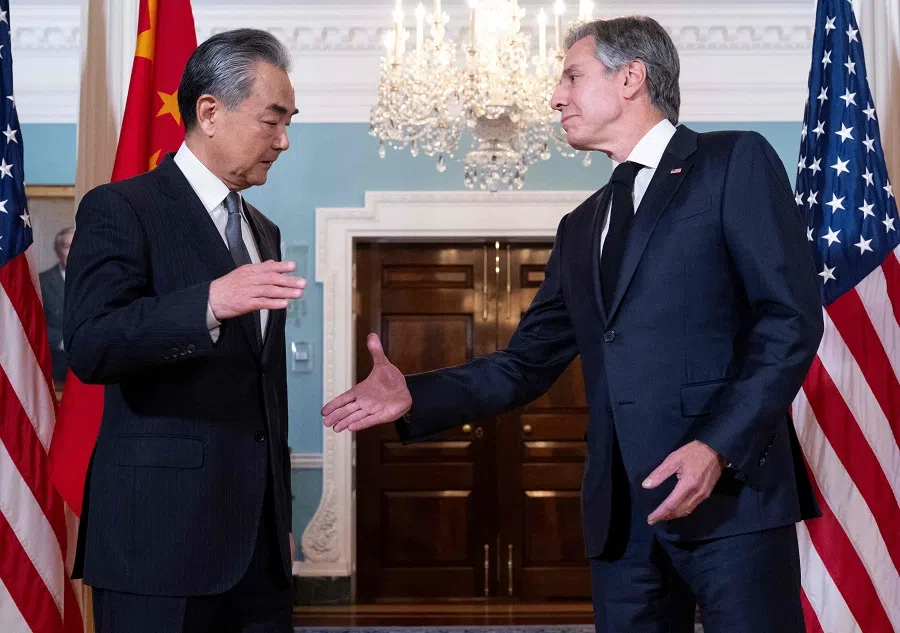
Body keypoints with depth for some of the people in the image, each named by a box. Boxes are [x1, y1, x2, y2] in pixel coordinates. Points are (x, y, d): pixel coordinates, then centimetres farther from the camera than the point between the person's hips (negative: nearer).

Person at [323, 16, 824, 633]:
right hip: (622, 512, 6)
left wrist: (719, 445, -17)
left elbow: (792, 316, -7)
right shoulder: (582, 226, 21)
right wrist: (416, 395, 4)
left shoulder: (735, 163, 2)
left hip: (732, 492, -6)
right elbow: (528, 362, 19)